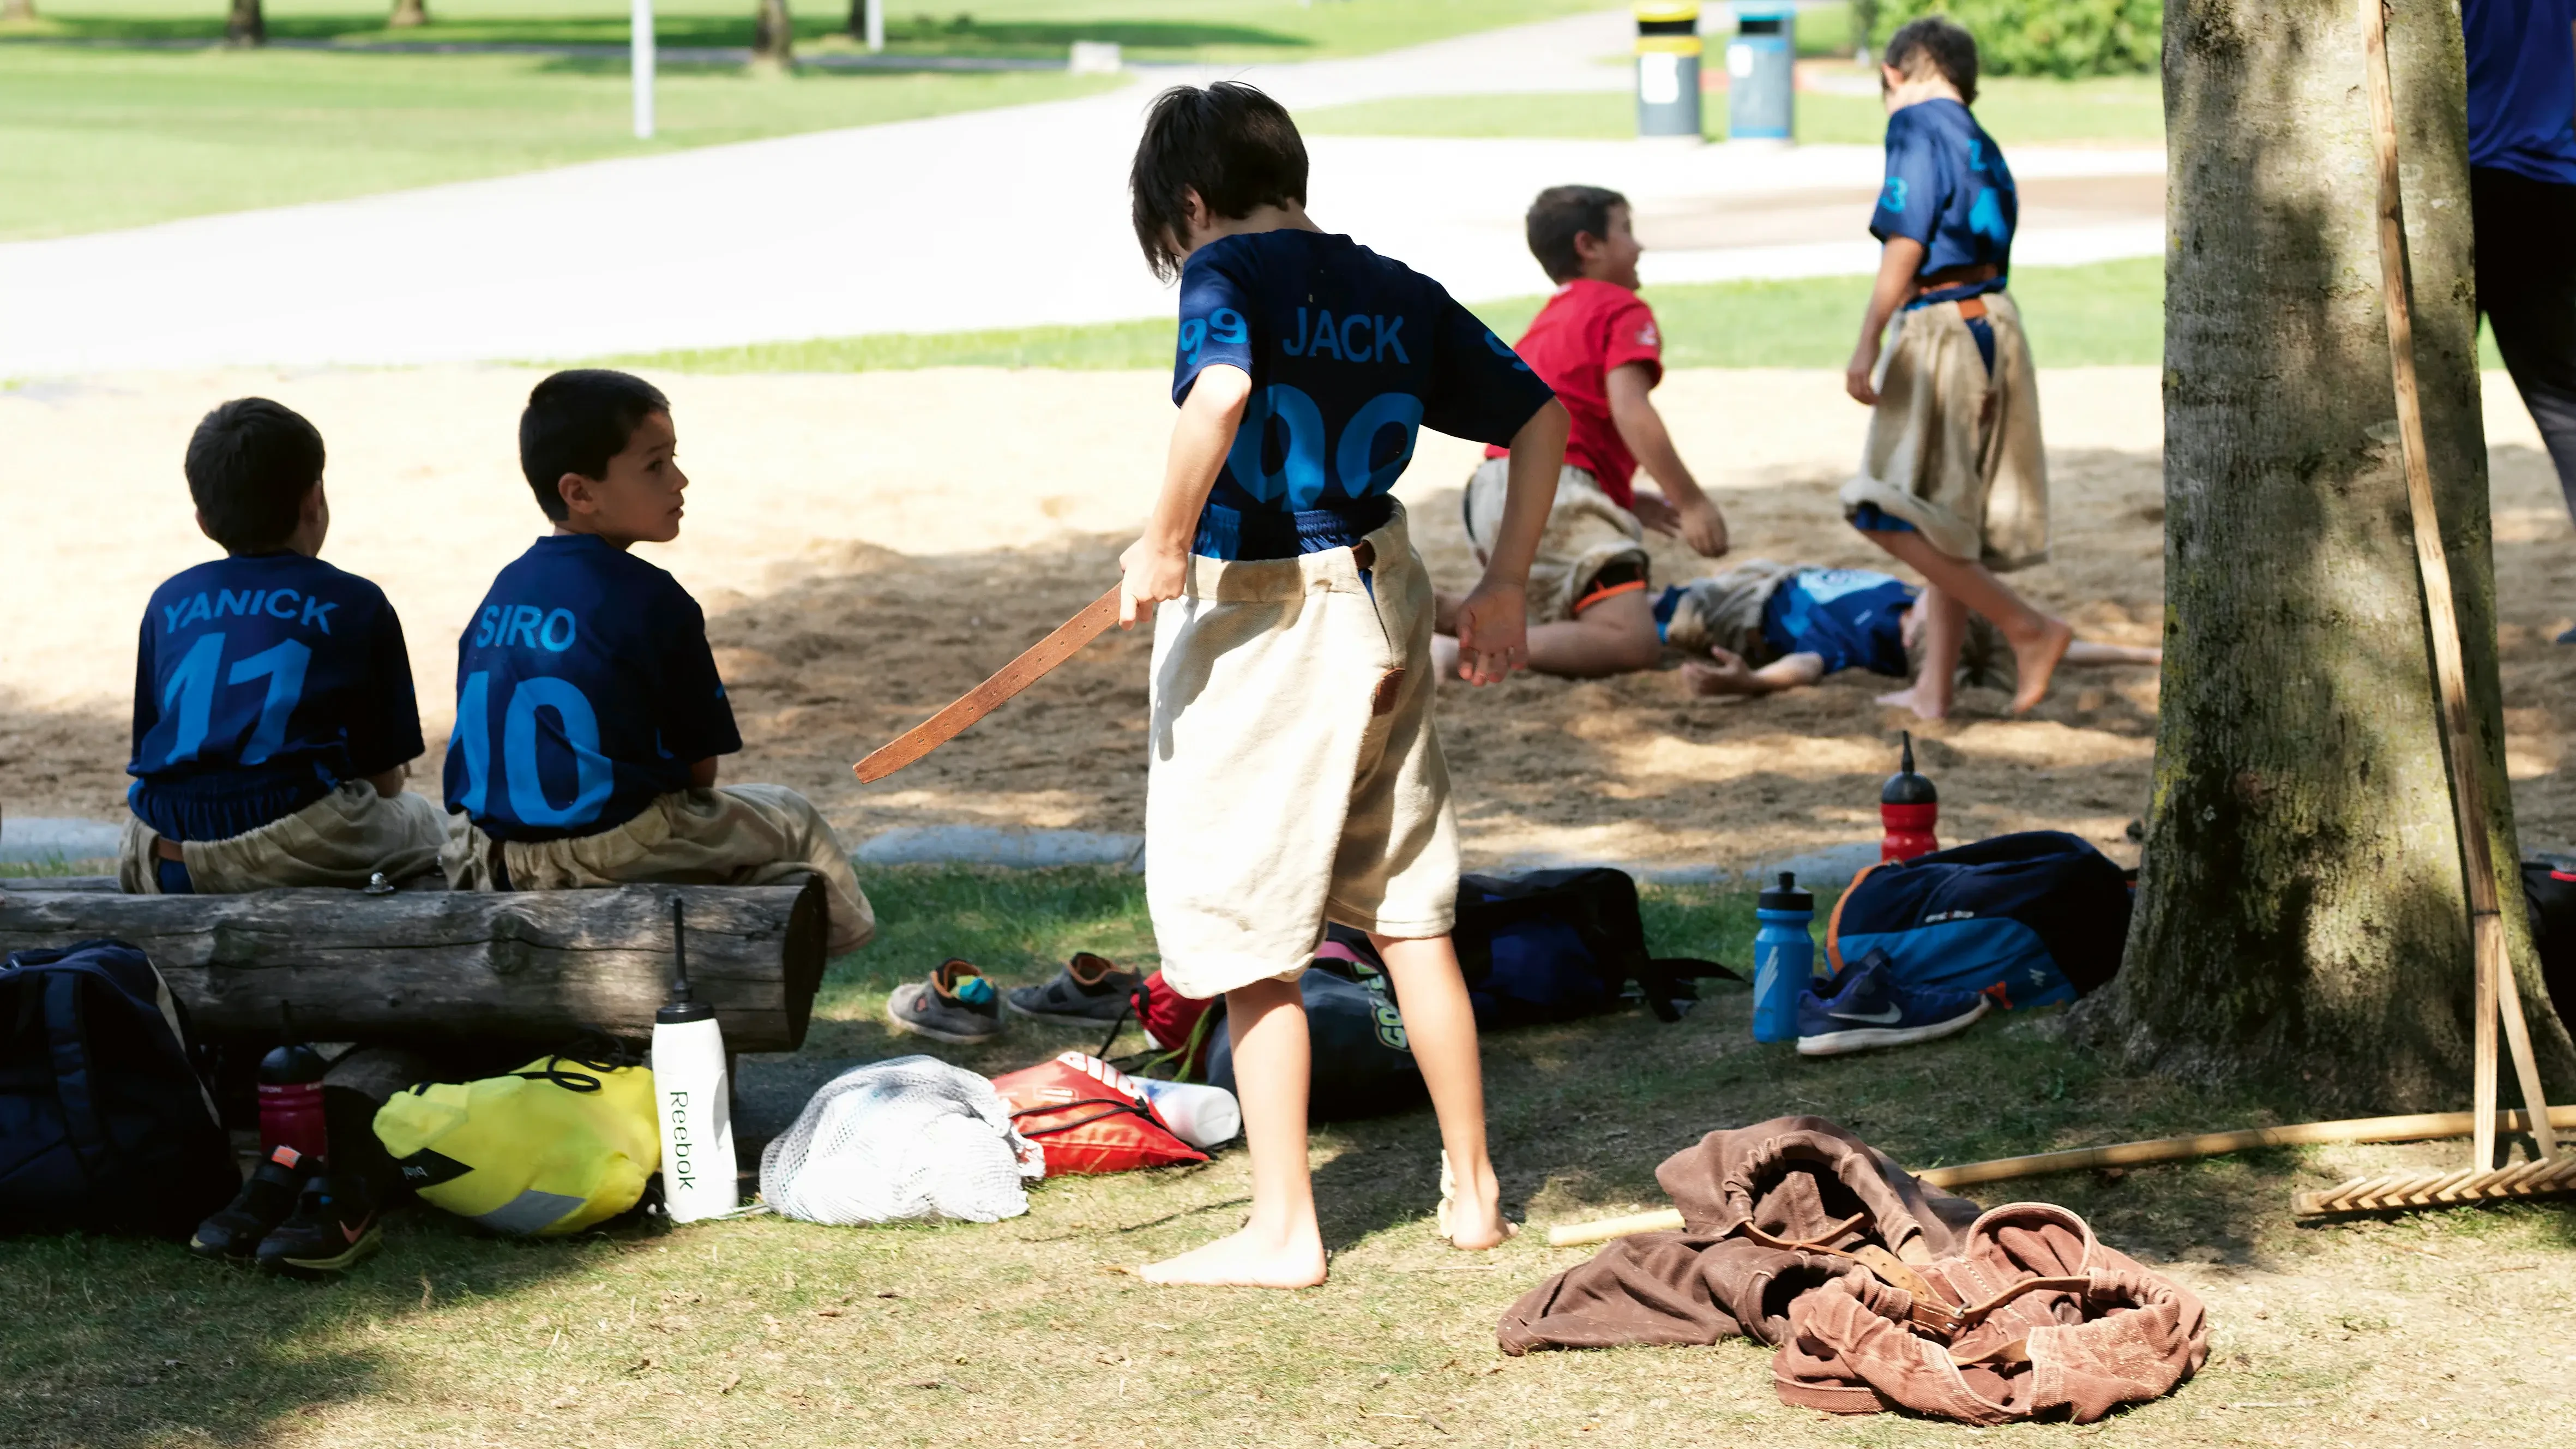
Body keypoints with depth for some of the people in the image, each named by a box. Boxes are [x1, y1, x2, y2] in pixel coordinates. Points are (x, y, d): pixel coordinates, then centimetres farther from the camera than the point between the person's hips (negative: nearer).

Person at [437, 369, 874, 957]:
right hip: (610, 853, -7)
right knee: (790, 818, 16)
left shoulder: (504, 590, 9)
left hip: (489, 858, 7)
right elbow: (699, 766, -6)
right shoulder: (652, 599, -10)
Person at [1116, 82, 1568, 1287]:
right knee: (1410, 912, 18)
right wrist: (1505, 587, 17)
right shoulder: (1399, 294, 9)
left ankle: (1282, 1232, 5)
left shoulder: (1228, 272, -10)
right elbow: (1541, 418, 14)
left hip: (1257, 621, -7)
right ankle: (1473, 1189, 26)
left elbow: (1219, 391, -32)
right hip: (1384, 602, 7)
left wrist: (1165, 540, -21)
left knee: (1246, 940, 2)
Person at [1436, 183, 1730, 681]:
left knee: (1557, 628, 28)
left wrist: (1627, 500, 26)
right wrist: (1691, 501, -16)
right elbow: (1629, 410, -14)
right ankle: (1465, 654, -32)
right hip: (1554, 495, -9)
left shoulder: (1547, 321, 28)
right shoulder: (1623, 310, 1)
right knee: (1632, 643, -20)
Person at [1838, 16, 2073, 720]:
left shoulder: (1917, 125, -7)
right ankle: (1934, 687, 13)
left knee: (1896, 514, -6)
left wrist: (1866, 346, -13)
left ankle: (2029, 629, -10)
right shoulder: (1981, 145, 17)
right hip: (1995, 323, 9)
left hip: (1942, 330, -9)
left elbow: (1906, 246, -14)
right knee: (1950, 520, 12)